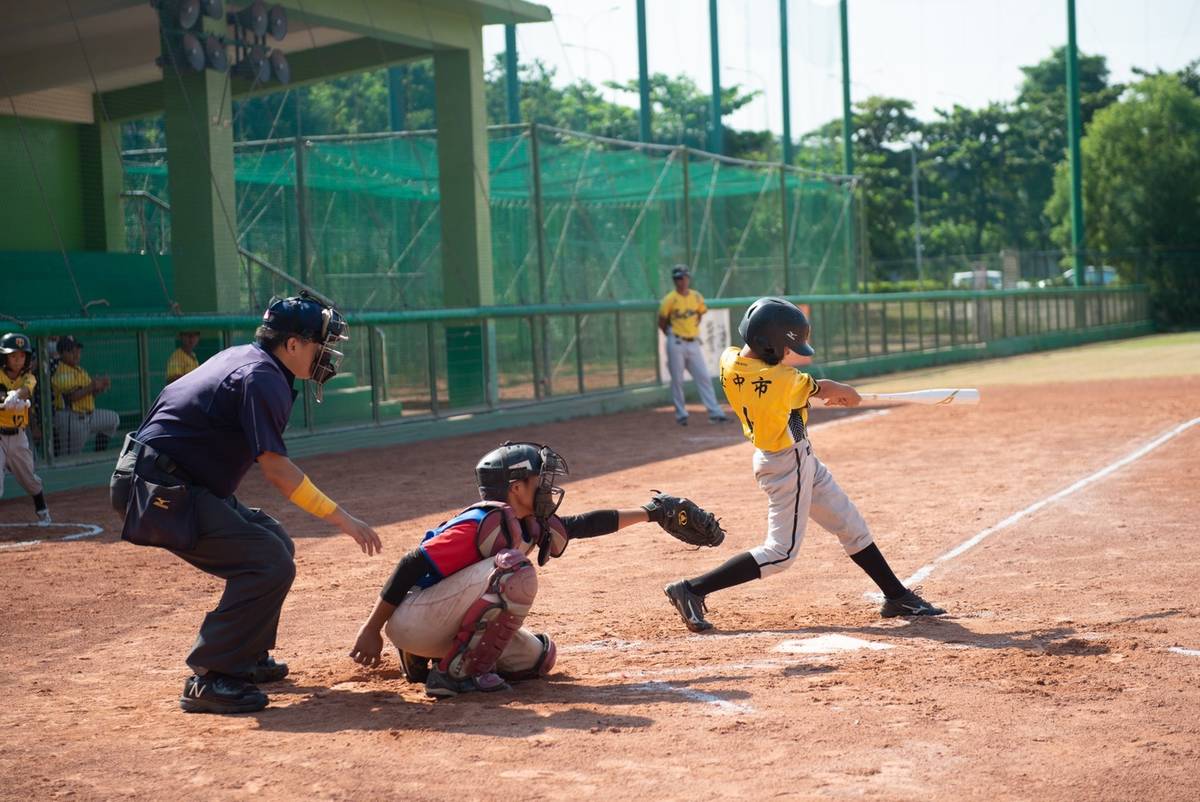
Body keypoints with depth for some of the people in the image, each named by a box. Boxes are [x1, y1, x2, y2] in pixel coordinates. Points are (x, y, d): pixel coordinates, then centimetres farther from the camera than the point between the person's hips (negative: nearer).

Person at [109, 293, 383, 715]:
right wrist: (343, 519, -23)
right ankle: (209, 680, -17)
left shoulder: (243, 356, 14)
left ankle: (248, 657, 26)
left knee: (274, 542, 19)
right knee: (271, 563, -18)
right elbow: (275, 468, -23)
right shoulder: (262, 377, -16)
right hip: (159, 489, -11)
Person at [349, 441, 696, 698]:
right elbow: (411, 565, -23)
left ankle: (423, 660, 16)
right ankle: (456, 671, -19)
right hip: (412, 621, -10)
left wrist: (649, 512, 22)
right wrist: (371, 630, -23)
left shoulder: (530, 526, 7)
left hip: (447, 627, 10)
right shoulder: (481, 525, -21)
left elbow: (583, 525, 19)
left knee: (540, 656, 13)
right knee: (515, 571, -25)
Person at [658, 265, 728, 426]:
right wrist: (673, 336, 5)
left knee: (704, 377, 0)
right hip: (676, 344, -4)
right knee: (677, 380, 1)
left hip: (693, 343, 4)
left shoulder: (697, 297, 4)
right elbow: (662, 322, -1)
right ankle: (681, 414, 11)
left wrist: (693, 330, 12)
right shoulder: (670, 299, -9)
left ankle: (715, 413, -1)